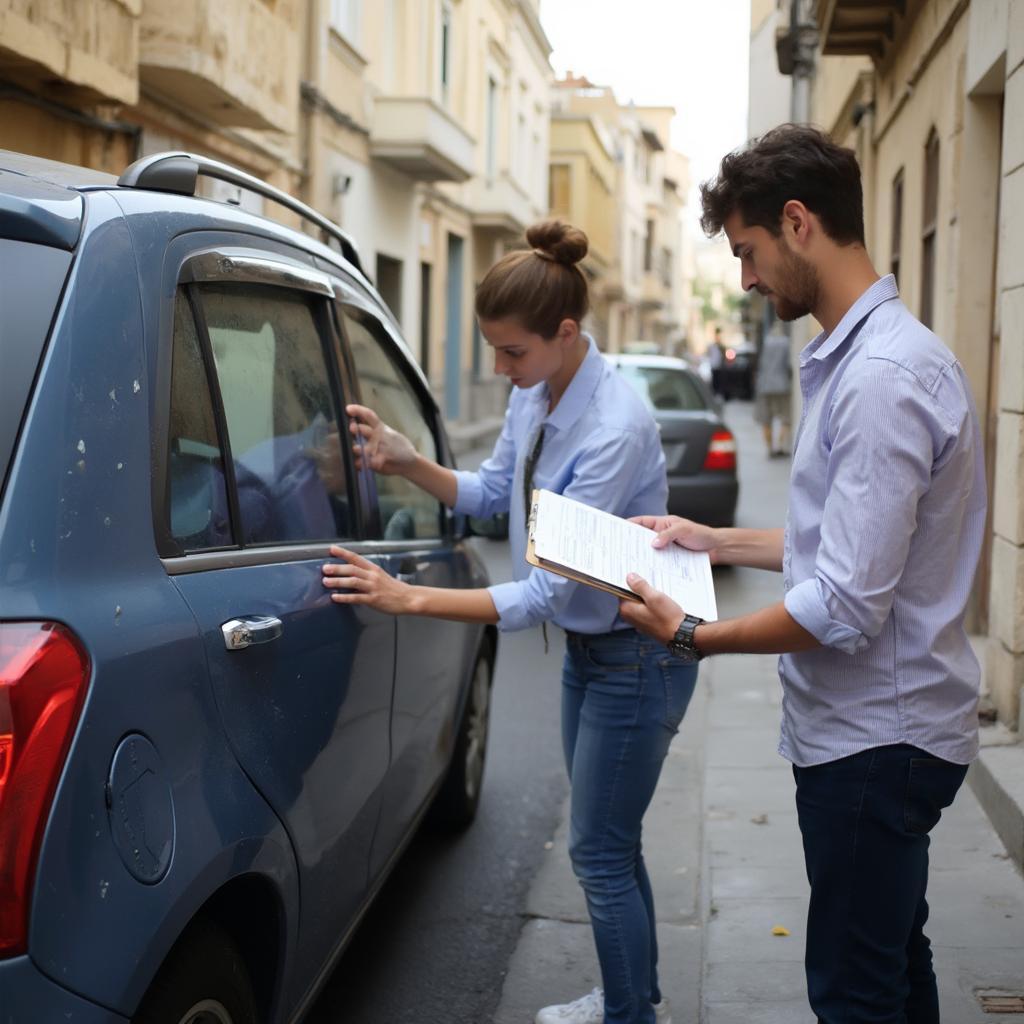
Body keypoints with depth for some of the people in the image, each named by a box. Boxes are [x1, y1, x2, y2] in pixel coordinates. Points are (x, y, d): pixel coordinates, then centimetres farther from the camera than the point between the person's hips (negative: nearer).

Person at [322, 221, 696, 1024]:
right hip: (587, 648, 9)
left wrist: (408, 599, -33)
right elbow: (491, 491, 11)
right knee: (606, 841, 21)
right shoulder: (535, 394, -4)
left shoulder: (614, 428, -30)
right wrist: (407, 463, -8)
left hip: (636, 658, -9)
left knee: (599, 851, 1)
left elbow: (549, 591, -31)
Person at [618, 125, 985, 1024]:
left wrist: (693, 636, -14)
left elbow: (847, 609, -26)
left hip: (873, 742, -10)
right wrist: (720, 542, 18)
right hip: (884, 726, 10)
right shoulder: (860, 355, 10)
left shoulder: (884, 378, -24)